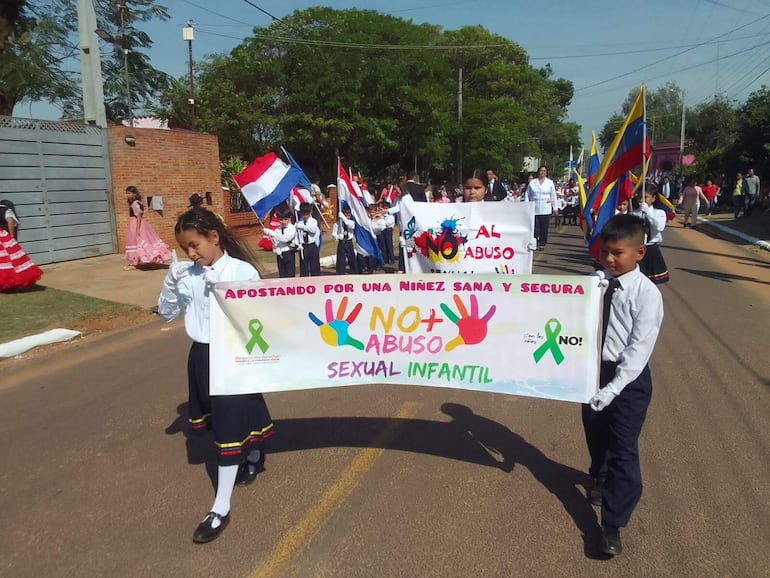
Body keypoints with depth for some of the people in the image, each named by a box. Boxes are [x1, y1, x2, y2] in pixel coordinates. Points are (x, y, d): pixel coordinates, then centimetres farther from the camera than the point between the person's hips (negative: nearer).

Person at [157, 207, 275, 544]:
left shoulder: (243, 271, -15)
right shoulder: (185, 274, 1)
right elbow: (167, 313, 9)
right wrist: (171, 284, -7)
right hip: (201, 354, 6)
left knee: (230, 424, -1)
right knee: (222, 417, 22)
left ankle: (221, 508, 9)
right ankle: (253, 459, 50)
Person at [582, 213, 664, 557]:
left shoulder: (647, 294, -17)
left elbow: (639, 348, -20)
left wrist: (612, 389, -26)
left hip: (629, 377, -5)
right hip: (593, 368, 5)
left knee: (623, 450, -1)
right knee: (595, 434, 24)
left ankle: (612, 526, 15)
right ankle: (600, 477, 56)